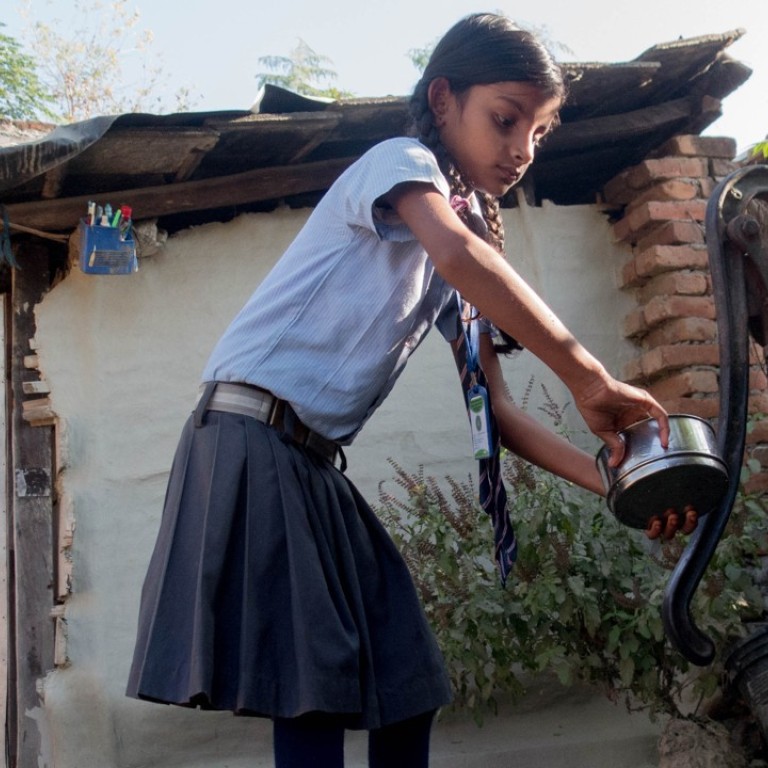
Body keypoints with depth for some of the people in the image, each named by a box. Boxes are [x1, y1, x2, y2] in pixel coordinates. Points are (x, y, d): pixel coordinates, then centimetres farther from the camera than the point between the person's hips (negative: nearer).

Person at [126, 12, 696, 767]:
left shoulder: (469, 230, 17)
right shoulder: (400, 161, -5)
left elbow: (493, 408, 11)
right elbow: (457, 256, -30)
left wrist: (608, 477, -1)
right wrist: (588, 379, -28)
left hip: (315, 464, 9)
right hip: (251, 441, -8)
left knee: (405, 690, 8)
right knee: (314, 692, -12)